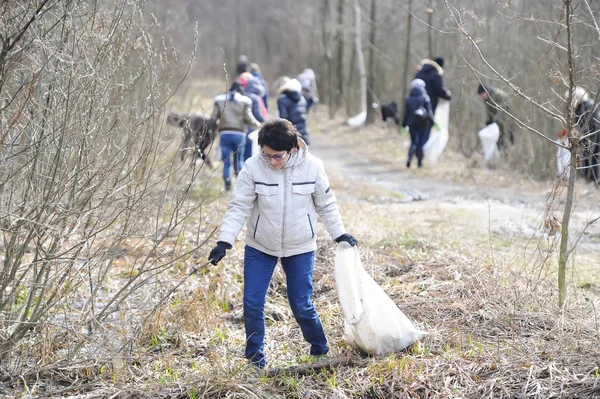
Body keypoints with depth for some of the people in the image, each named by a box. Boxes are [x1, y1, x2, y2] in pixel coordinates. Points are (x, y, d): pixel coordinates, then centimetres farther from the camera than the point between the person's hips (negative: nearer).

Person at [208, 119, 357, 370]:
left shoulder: (312, 167, -13)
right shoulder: (253, 167, -17)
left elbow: (326, 204, 1)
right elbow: (238, 207, -14)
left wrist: (339, 234, 4)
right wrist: (225, 240, -23)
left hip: (300, 248, 0)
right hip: (259, 247, 1)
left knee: (301, 304, 3)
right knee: (252, 303, -3)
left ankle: (319, 350, 27)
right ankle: (255, 358, 14)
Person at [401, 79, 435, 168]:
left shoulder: (408, 99, 0)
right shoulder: (424, 98, -8)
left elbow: (406, 113, 3)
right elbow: (429, 112, -10)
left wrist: (404, 125, 9)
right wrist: (433, 122, -4)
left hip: (412, 124, 2)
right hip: (423, 124, -2)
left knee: (413, 142, 9)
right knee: (421, 143, 9)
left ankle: (409, 159, -14)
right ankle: (419, 162, 11)